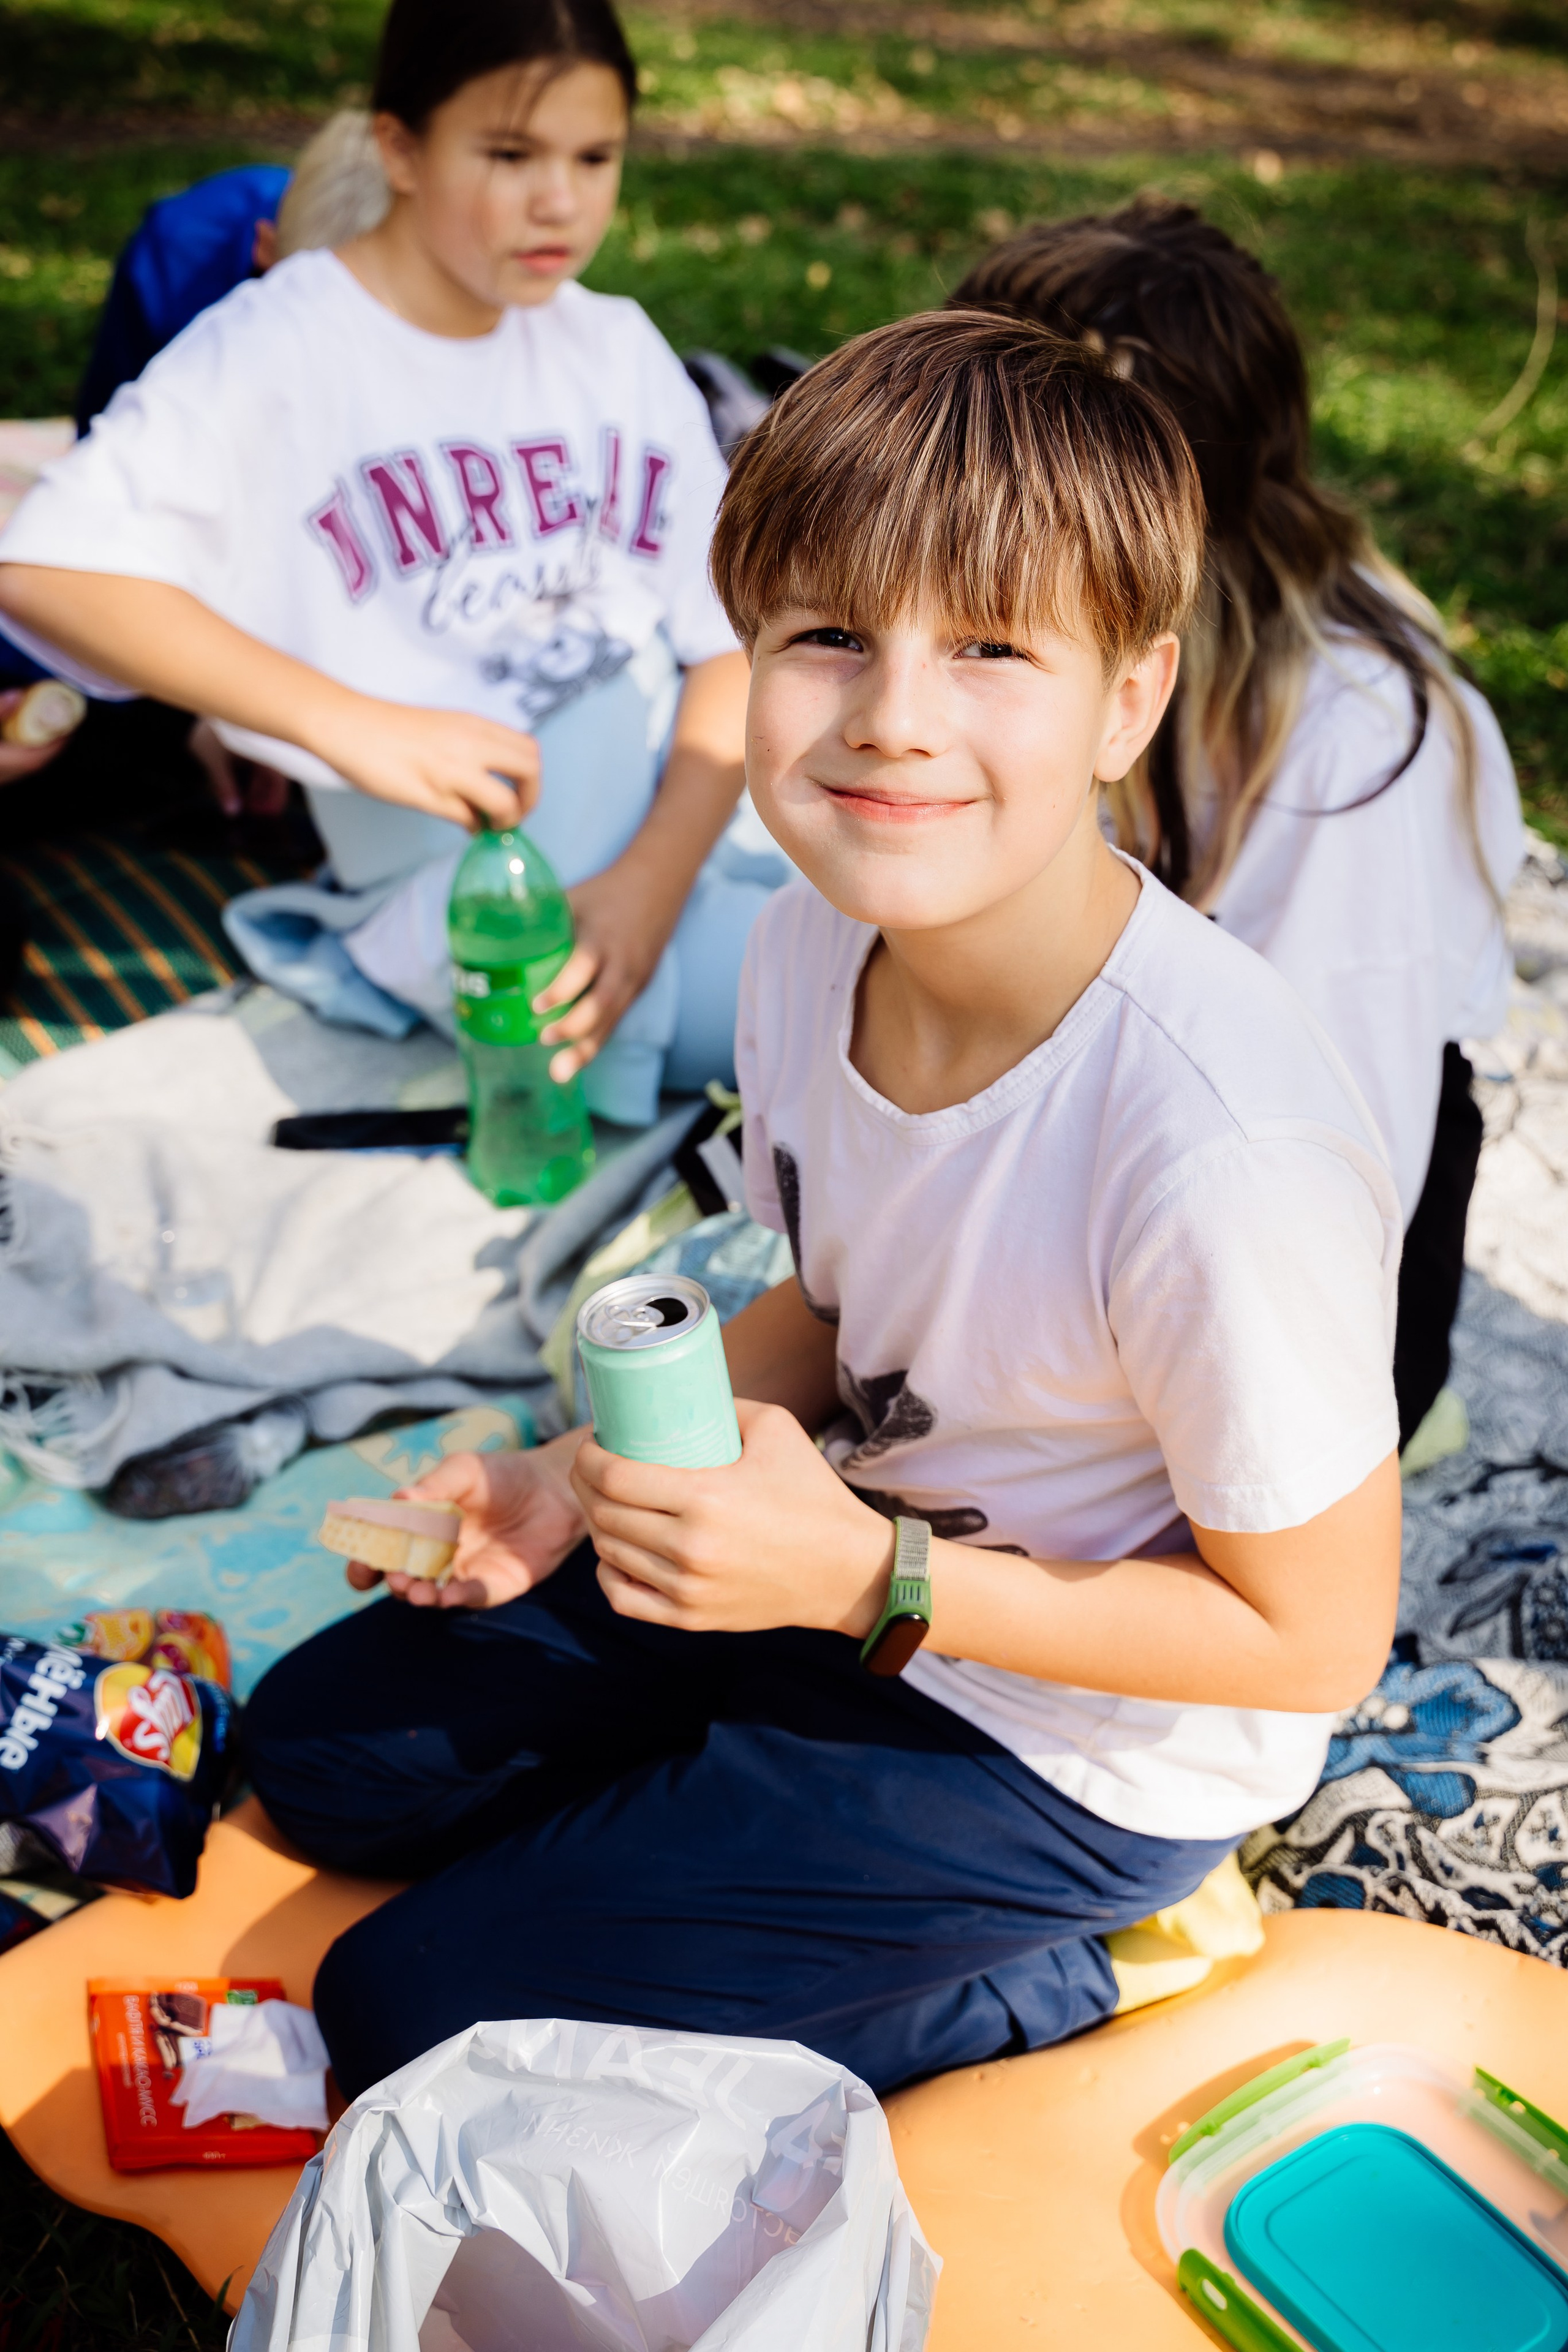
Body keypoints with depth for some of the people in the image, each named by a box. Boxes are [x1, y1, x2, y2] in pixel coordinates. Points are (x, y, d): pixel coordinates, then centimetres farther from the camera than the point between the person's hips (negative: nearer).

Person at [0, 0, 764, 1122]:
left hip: (688, 813, 5)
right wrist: (352, 725, -29)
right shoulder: (282, 346, -5)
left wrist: (655, 875, -18)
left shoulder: (618, 348, 10)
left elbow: (736, 641, 1)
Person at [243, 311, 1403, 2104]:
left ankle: (1038, 1977, 5)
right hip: (856, 1554, 7)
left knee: (414, 2014, -4)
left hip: (1077, 1740, -7)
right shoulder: (814, 945, -13)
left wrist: (871, 1585, -28)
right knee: (323, 1748, 15)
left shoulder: (1223, 1158, -36)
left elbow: (1315, 1640, -22)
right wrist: (594, 1476, -9)